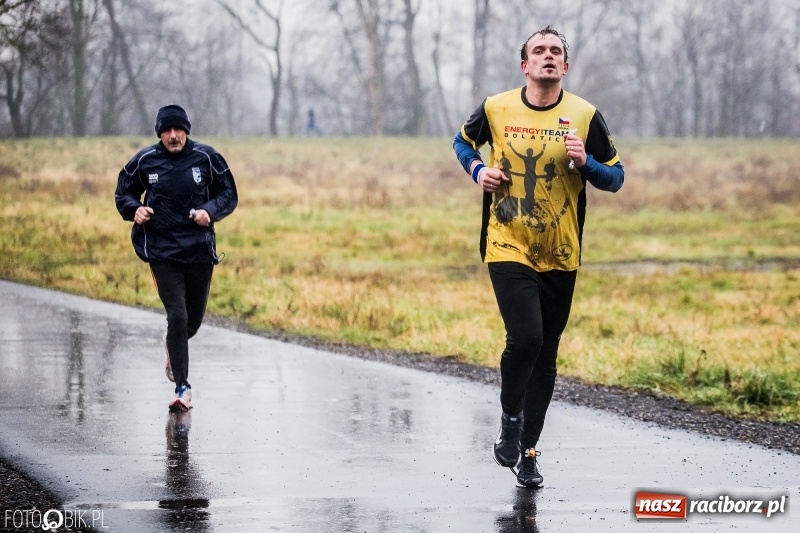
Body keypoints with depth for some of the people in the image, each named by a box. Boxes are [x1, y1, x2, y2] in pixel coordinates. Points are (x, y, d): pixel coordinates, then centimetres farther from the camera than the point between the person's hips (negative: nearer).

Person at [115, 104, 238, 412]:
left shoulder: (206, 158, -2)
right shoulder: (144, 161, -2)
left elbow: (229, 195, 5)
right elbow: (123, 193, 11)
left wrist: (210, 210, -14)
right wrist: (134, 210, -10)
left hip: (200, 249, 2)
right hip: (162, 251, -2)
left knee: (194, 318, 12)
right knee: (177, 316, -12)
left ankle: (172, 345, 49)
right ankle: (183, 389, -4)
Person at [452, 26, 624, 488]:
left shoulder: (585, 116, -2)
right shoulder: (496, 109, -1)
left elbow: (616, 177, 4)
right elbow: (463, 142, 19)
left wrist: (585, 163, -16)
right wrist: (477, 169, -1)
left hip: (561, 258, 2)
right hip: (508, 248, -2)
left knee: (545, 356, 8)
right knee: (525, 337, -20)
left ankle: (528, 451, 21)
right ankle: (510, 420, 7)